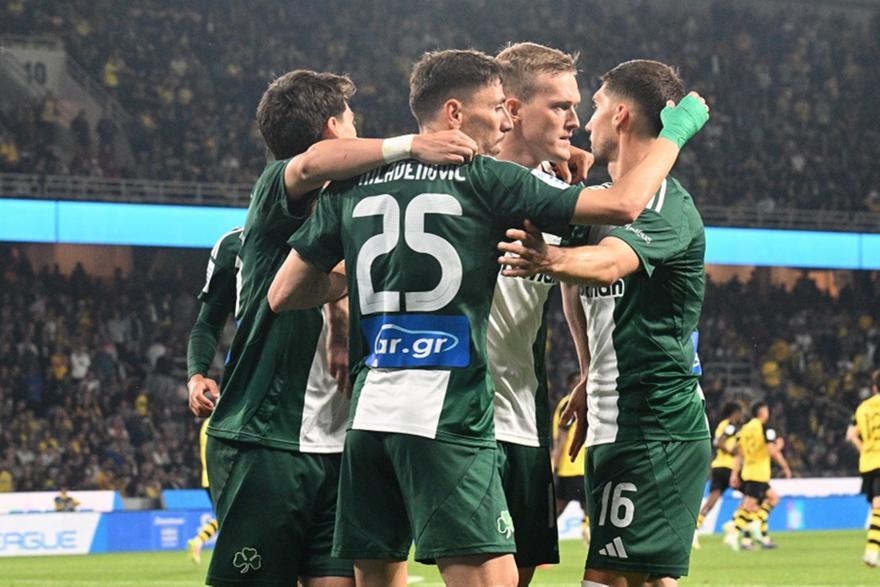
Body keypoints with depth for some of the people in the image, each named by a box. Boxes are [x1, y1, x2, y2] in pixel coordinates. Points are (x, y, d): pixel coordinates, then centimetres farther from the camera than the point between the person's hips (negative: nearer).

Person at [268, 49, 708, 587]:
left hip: (368, 415, 6)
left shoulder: (354, 187, 14)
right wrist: (676, 130, 14)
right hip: (446, 418, -6)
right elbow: (624, 203, -1)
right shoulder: (486, 180, 0)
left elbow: (283, 295, 17)